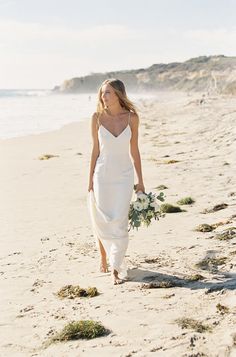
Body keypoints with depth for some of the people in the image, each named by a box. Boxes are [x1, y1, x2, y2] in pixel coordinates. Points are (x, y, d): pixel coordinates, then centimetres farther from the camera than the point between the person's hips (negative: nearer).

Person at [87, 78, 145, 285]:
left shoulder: (132, 117, -4)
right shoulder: (98, 117, -4)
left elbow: (134, 150, 3)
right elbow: (95, 149, 1)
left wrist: (140, 181, 5)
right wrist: (90, 180, 1)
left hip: (124, 176, 0)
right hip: (102, 175, 0)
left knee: (119, 223, -6)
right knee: (101, 222, 8)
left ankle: (116, 268, 3)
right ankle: (104, 258, 33)